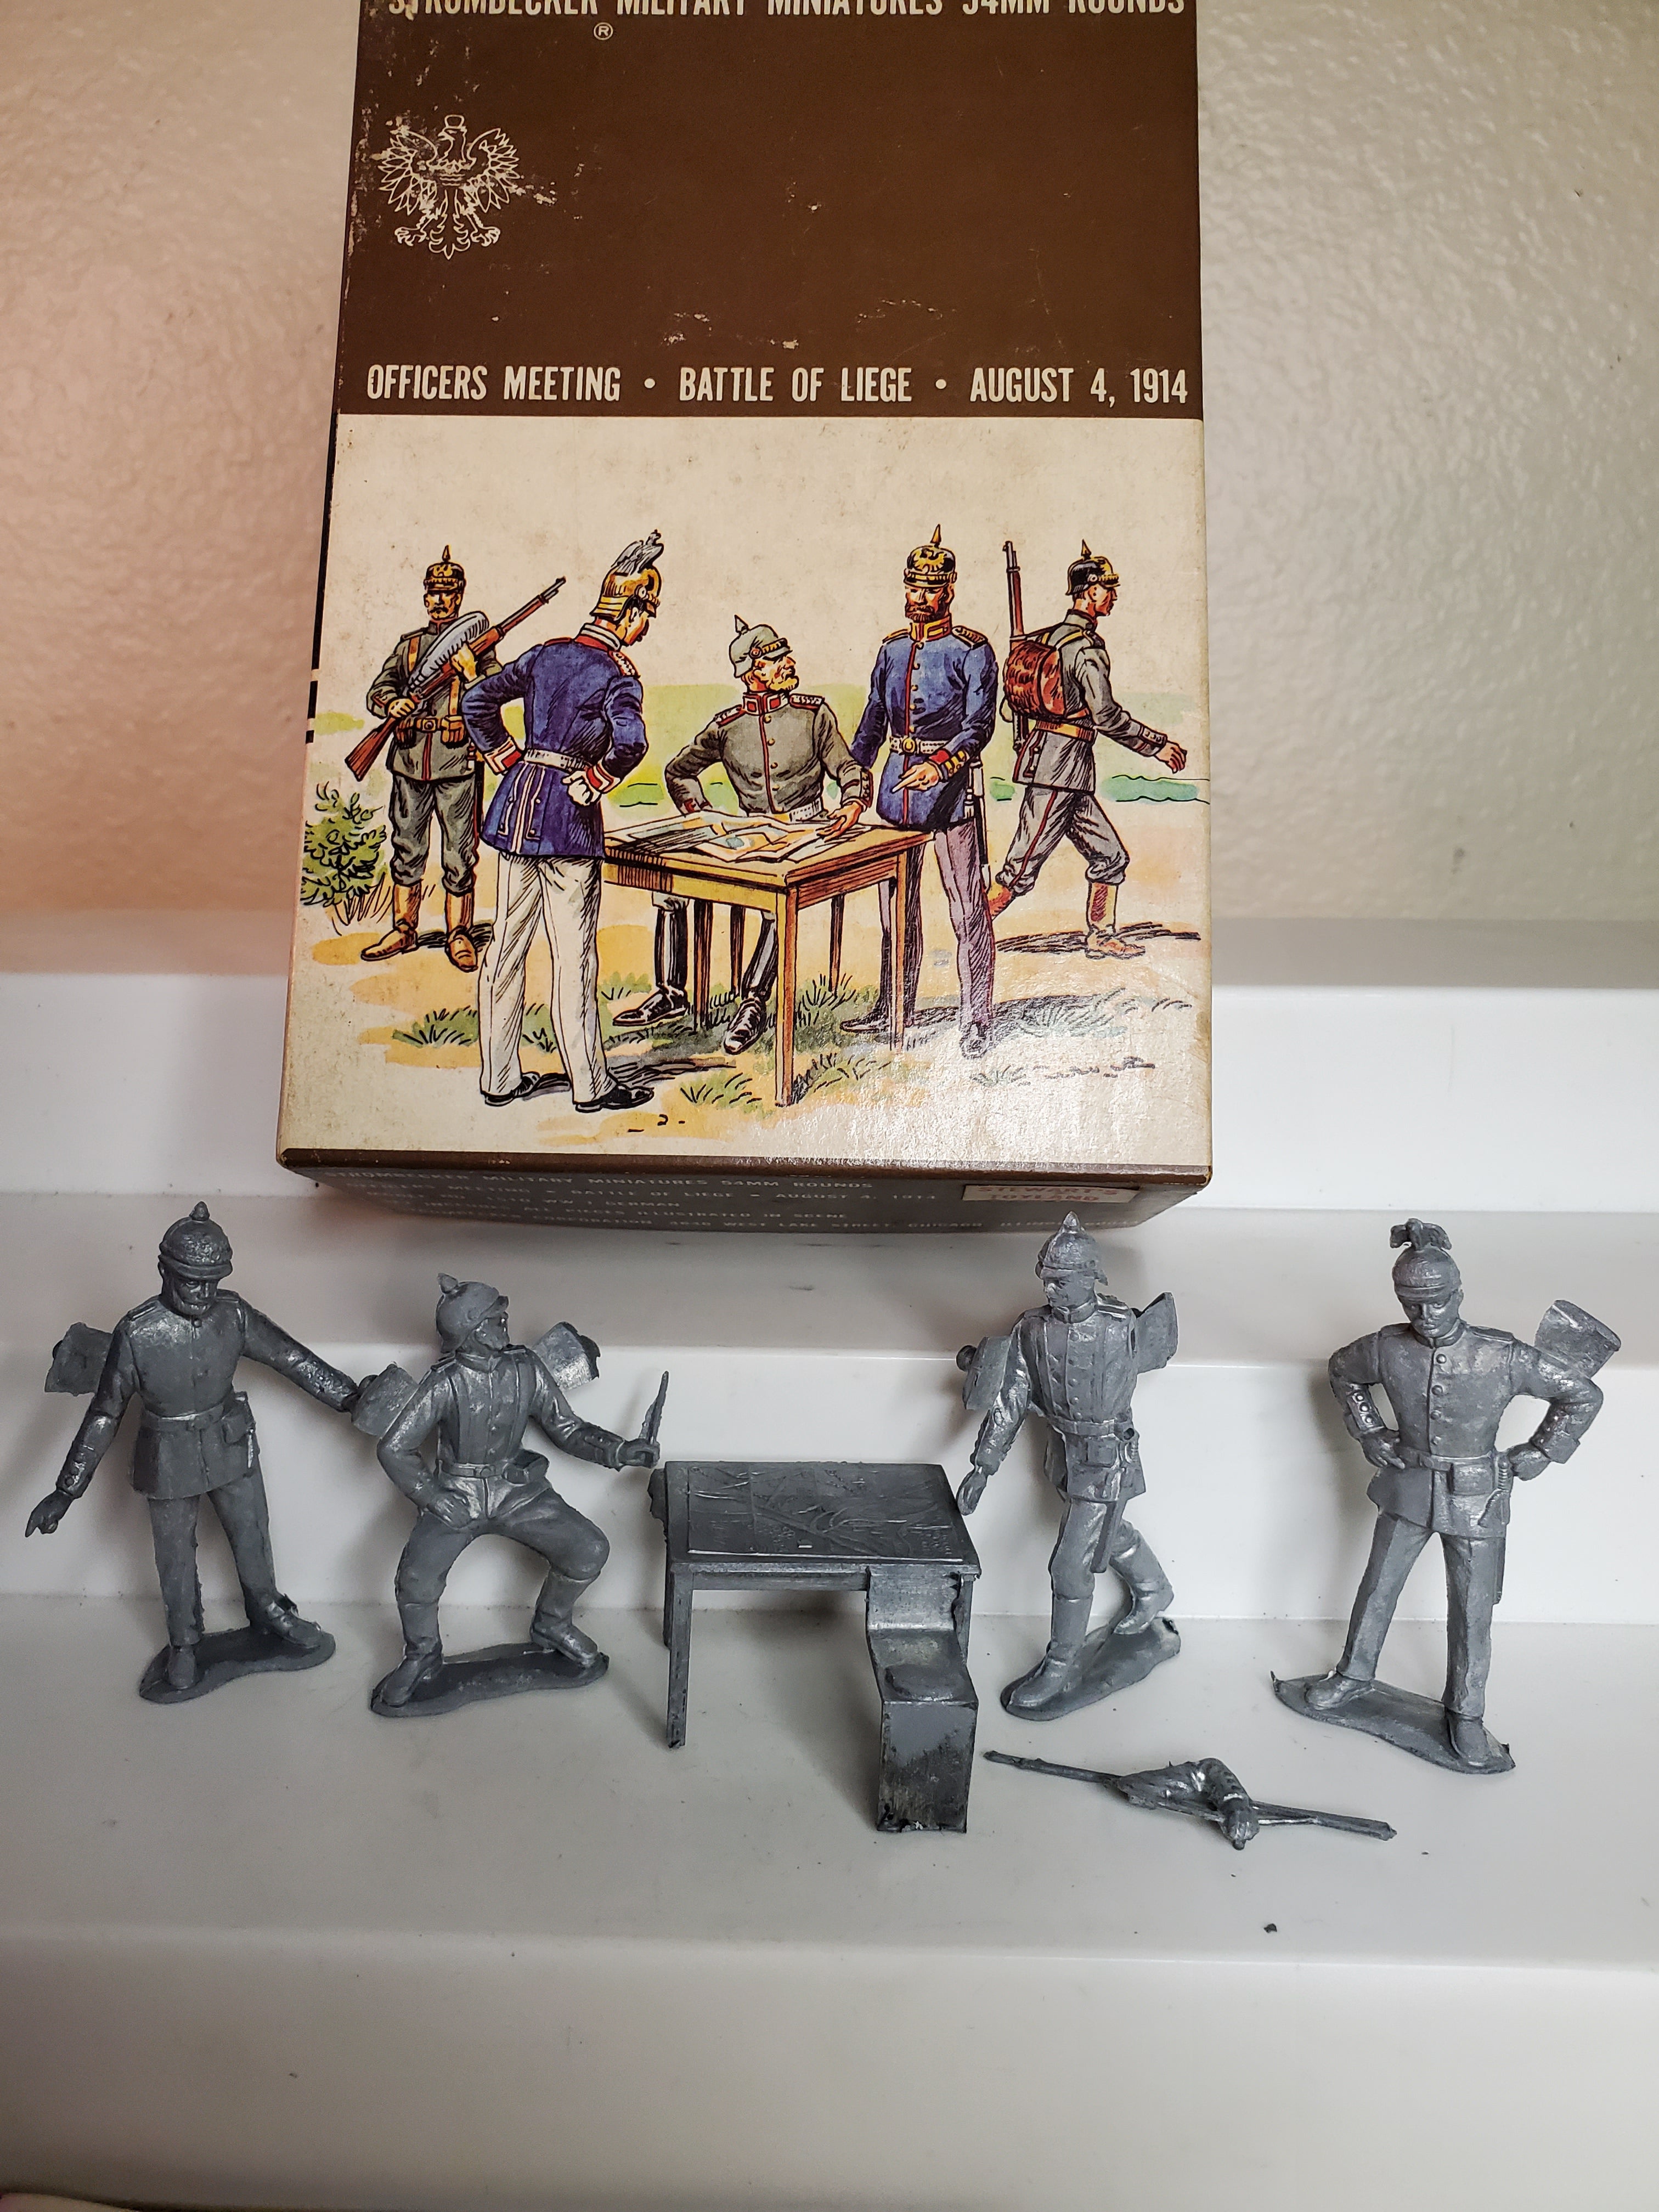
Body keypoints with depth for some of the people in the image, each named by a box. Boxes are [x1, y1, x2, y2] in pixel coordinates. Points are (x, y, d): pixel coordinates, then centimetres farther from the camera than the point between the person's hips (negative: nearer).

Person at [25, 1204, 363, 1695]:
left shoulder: (234, 1315, -17)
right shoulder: (136, 1334, -24)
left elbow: (292, 1359, -6)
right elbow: (104, 1414, -14)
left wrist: (352, 1398, -5)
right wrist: (67, 1490, -11)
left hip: (231, 1449, 2)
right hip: (170, 1463, -2)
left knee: (253, 1537, 19)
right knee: (176, 1558, 16)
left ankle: (268, 1613, 46)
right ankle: (184, 1645, 41)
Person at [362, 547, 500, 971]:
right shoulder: (409, 644, 16)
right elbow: (377, 690, 11)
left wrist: (471, 672, -21)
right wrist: (393, 703, -12)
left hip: (457, 763, -4)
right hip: (409, 761, 4)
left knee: (459, 853, 0)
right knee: (406, 849, 10)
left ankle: (458, 934, 9)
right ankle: (404, 930, 20)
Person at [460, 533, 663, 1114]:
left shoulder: (546, 654, 8)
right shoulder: (617, 674, -10)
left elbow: (476, 701, 10)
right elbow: (630, 742, -28)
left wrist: (510, 761, 11)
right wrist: (593, 783, -13)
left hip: (516, 806, 6)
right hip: (569, 817, -6)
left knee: (507, 943, 10)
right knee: (573, 954, 0)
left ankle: (498, 1078, 17)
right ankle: (589, 1085, 9)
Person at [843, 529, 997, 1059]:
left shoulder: (972, 650, -5)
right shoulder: (893, 647, 13)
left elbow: (979, 725, -13)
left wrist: (940, 764, -29)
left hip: (951, 785, -6)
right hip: (897, 780, 6)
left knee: (966, 906, -4)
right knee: (896, 901, 12)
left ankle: (974, 1021, 4)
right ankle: (892, 1009, 25)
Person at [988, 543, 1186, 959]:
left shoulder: (1051, 637, 13)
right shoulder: (1087, 647, -14)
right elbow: (1107, 716, -20)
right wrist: (1159, 746, -12)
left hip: (1047, 757, 10)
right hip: (1062, 769, -10)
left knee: (1109, 855, 14)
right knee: (1023, 867, -6)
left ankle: (1101, 937, 21)